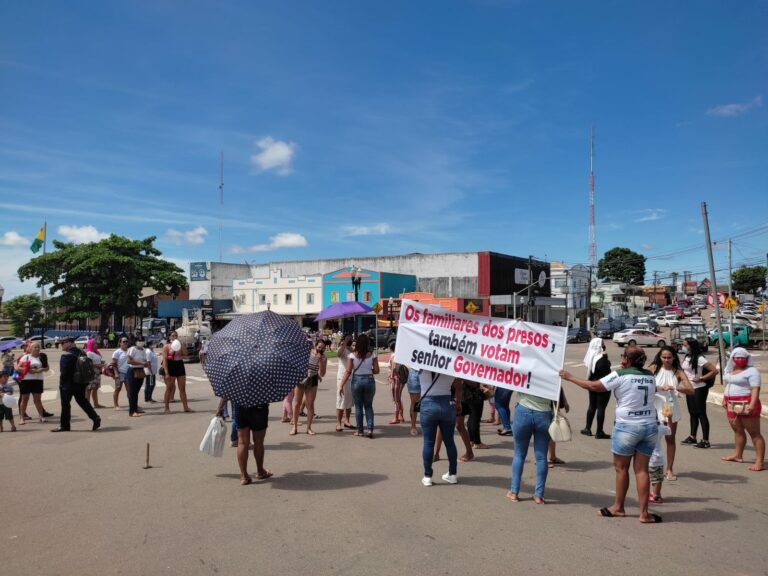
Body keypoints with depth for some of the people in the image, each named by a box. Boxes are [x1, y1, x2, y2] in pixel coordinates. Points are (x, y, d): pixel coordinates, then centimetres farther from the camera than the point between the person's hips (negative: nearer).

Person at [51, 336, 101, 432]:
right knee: (82, 401, 13)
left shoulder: (66, 355, -17)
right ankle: (95, 418, 4)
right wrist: (85, 381, 16)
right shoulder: (81, 353, 9)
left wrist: (62, 384, -10)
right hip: (81, 383, 8)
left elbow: (64, 371, -19)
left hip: (69, 384, -8)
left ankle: (64, 425, 11)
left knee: (65, 404, 3)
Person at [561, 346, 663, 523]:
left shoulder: (621, 375, -11)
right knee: (641, 469, 9)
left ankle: (618, 507, 23)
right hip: (650, 426, 5)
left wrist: (570, 377, 0)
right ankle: (644, 512, 10)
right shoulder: (650, 376, 4)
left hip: (627, 427, -5)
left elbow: (594, 386, -10)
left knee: (621, 468, 10)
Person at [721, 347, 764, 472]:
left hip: (746, 405, -8)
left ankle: (760, 462, -4)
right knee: (738, 430, 17)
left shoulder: (751, 371, -11)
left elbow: (755, 389, -19)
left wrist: (752, 404, -28)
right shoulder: (731, 370, 14)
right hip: (732, 405, 8)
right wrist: (724, 399, 19)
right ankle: (738, 455, 28)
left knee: (754, 433, -4)